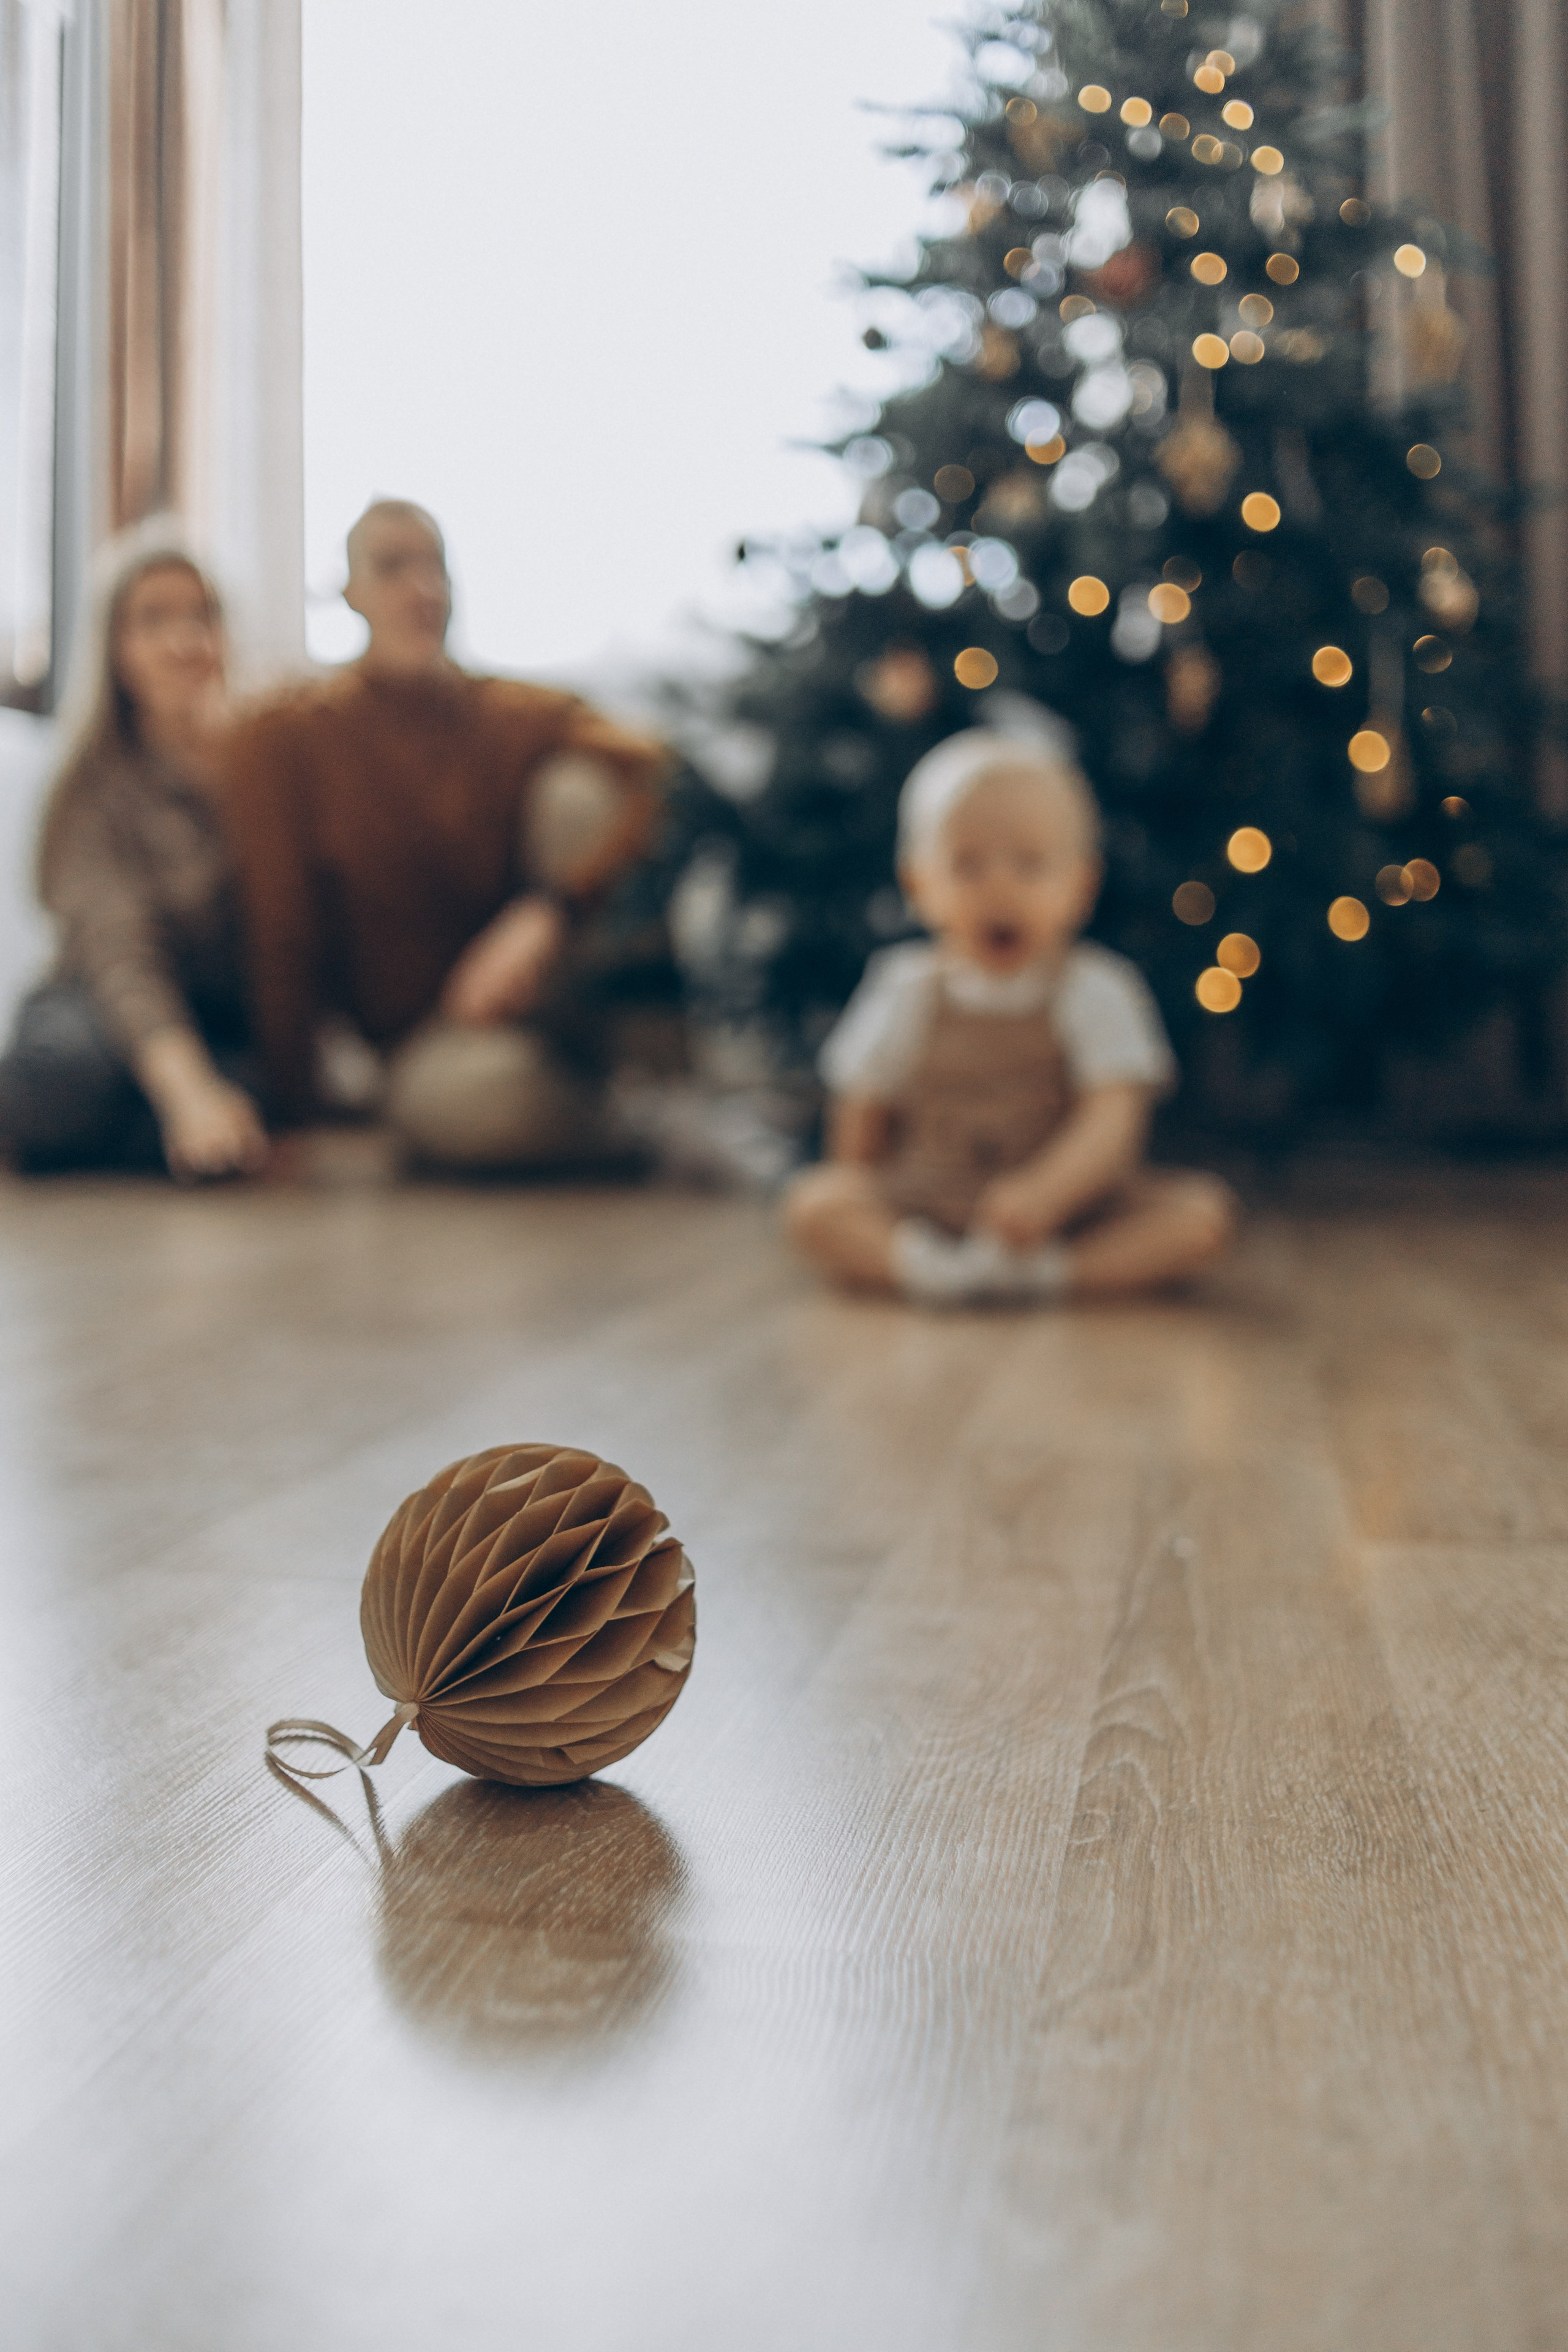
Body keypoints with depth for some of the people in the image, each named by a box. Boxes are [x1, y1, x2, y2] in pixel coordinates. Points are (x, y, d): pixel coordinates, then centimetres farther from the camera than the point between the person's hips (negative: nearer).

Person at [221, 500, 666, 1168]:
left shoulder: (528, 716, 4)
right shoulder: (282, 741, 2)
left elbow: (647, 772, -19)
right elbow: (281, 947, -1)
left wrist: (544, 913, -35)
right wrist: (295, 1122, -7)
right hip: (421, 1035, -2)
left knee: (580, 786, -21)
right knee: (464, 1096, -40)